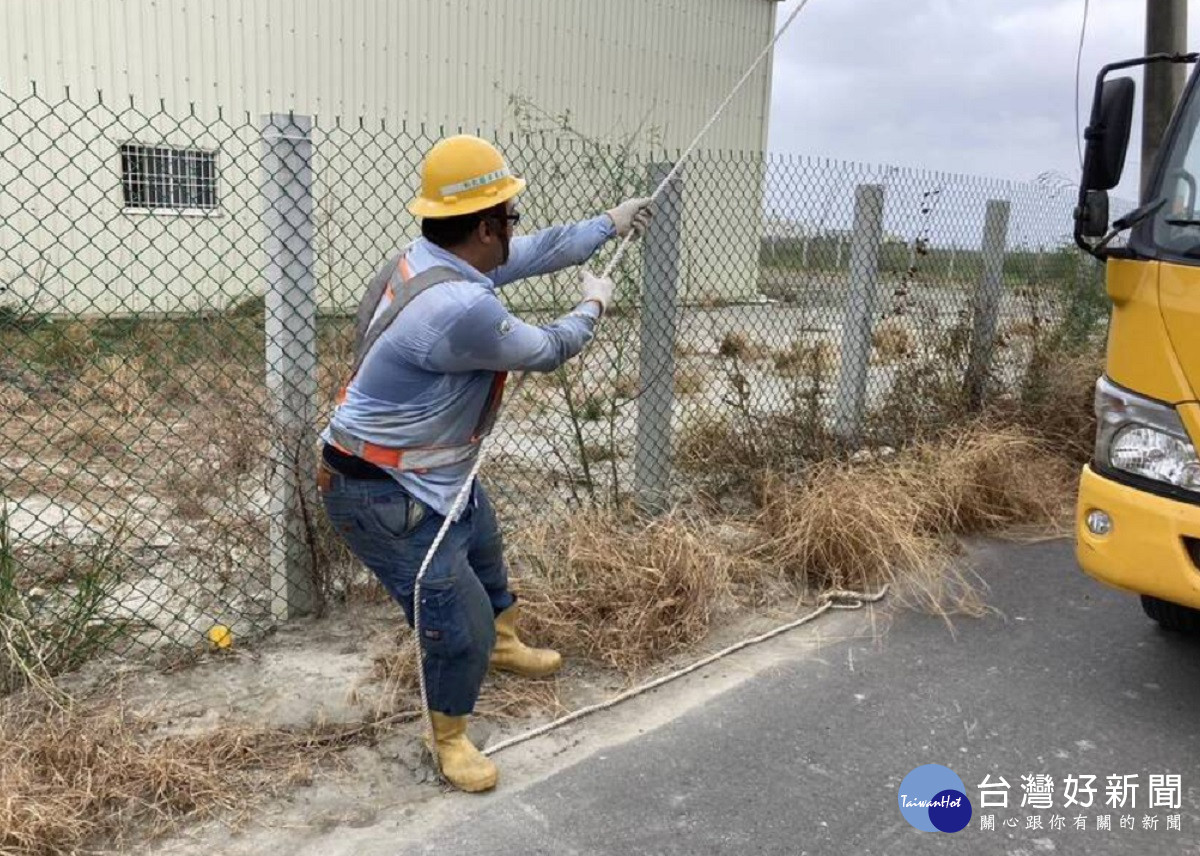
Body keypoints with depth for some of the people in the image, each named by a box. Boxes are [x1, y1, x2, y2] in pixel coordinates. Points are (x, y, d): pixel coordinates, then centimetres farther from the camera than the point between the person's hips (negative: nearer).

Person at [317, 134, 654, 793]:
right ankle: (450, 737, 26)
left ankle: (503, 644, 59)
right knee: (460, 625, -2)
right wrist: (592, 306, 3)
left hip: (435, 469, 11)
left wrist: (609, 223, 22)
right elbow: (545, 352, -17)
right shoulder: (460, 309, -35)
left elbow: (537, 251, 9)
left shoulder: (430, 259, -5)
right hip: (384, 498, -11)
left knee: (483, 547, 31)